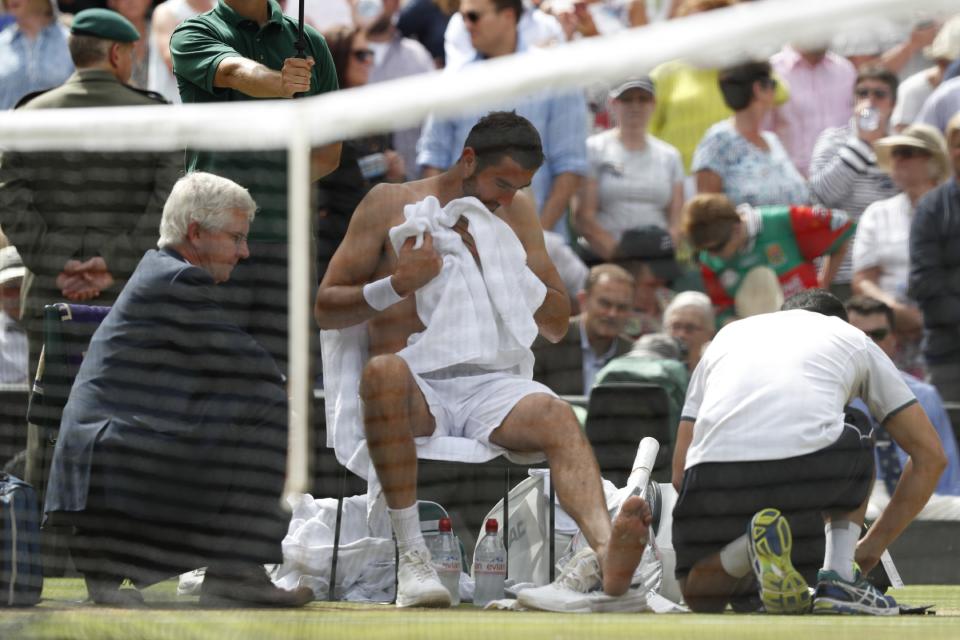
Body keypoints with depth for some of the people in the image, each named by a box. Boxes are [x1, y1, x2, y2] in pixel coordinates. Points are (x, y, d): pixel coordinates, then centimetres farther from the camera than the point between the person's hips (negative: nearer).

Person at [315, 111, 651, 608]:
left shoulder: (516, 214, 22)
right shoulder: (390, 204, 12)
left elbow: (557, 325, 21)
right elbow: (326, 309, 10)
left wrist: (511, 270, 4)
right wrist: (397, 286, -8)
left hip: (492, 385, 2)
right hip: (417, 388, -2)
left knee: (557, 417, -32)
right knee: (384, 371, -39)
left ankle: (606, 549, -59)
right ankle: (411, 556, -42)